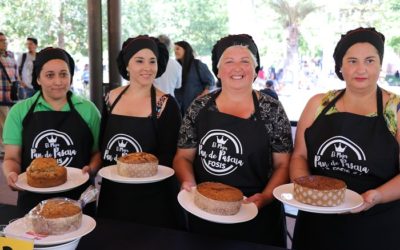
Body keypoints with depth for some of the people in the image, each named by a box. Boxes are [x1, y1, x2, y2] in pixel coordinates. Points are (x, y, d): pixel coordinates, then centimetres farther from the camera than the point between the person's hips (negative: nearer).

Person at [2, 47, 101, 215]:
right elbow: (12, 158, 6)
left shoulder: (87, 109, 0)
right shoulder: (20, 111, 2)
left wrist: (91, 169, -13)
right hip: (33, 202, 1)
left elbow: (97, 152, 7)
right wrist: (11, 174, -15)